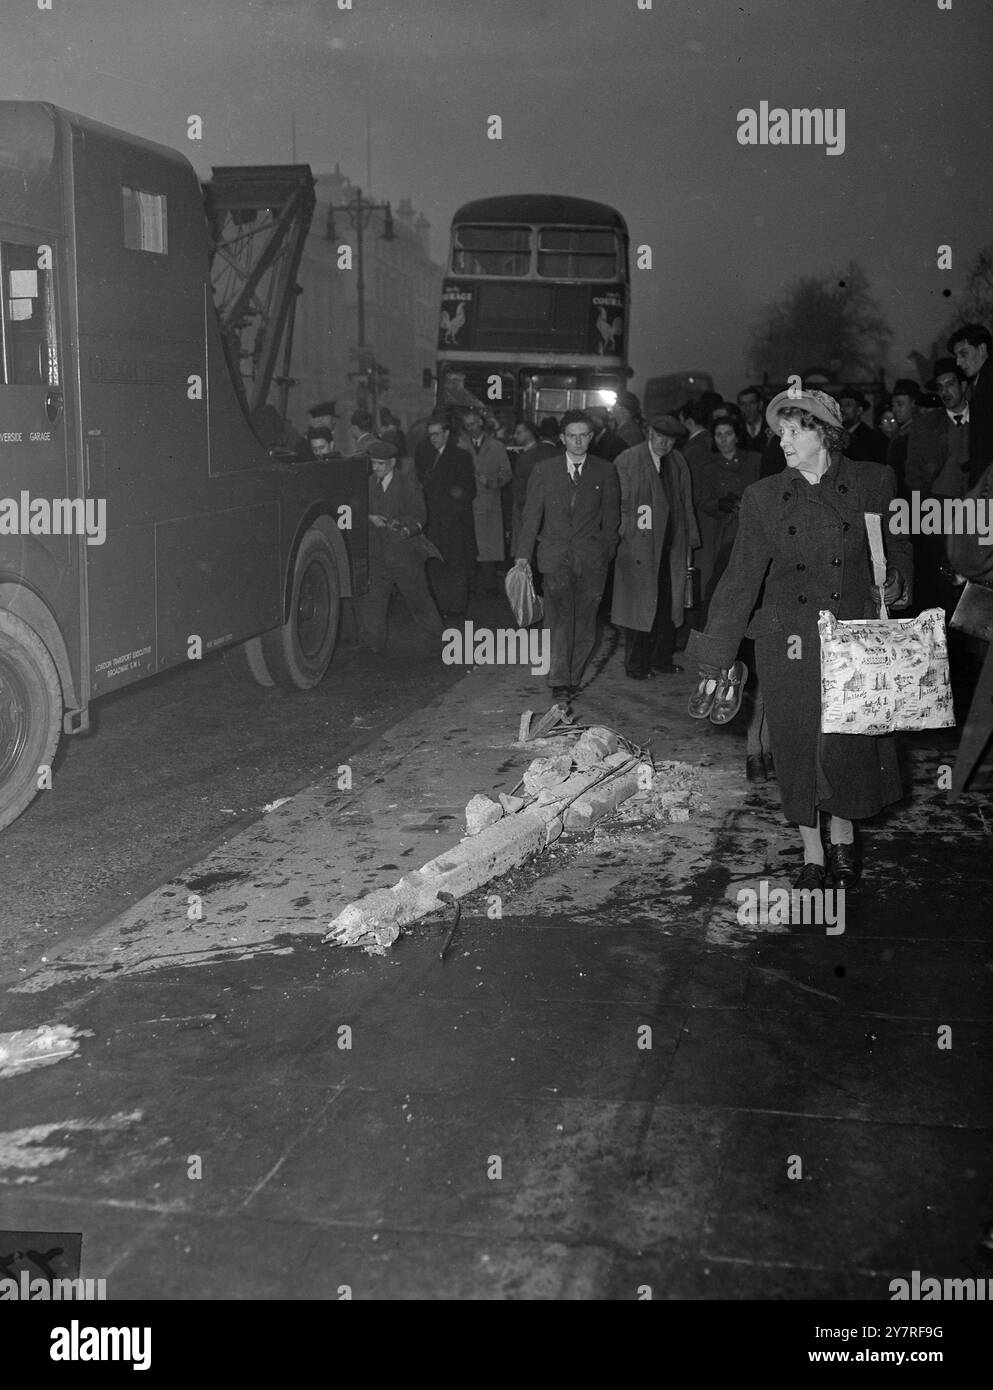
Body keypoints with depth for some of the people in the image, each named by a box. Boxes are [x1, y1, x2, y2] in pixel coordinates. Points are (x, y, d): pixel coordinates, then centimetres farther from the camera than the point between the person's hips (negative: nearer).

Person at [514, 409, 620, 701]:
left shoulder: (605, 471, 7)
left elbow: (611, 516, 12)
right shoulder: (544, 469, 7)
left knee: (584, 621, 1)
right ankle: (559, 680, -12)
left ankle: (573, 678, 13)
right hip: (555, 553, -1)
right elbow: (531, 513, 7)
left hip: (591, 557, 1)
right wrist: (523, 553, 0)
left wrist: (607, 552, 8)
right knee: (560, 617, -12)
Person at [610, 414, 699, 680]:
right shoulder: (626, 461, -3)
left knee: (668, 604, 6)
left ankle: (661, 658, 19)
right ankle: (636, 663, 9)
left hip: (671, 546, 5)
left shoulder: (678, 462, 12)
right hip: (638, 545, -4)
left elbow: (686, 503, 14)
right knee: (638, 604, 0)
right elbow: (618, 505, -4)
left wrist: (689, 541, 11)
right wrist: (623, 536, -10)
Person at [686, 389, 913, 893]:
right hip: (787, 642, 1)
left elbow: (897, 551, 14)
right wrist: (714, 661, -1)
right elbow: (741, 579, 1)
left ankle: (843, 835, 27)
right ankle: (813, 855, 23)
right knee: (796, 748, 5)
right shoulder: (763, 497, 2)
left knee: (848, 744, -2)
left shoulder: (873, 482, 1)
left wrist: (895, 584, -6)